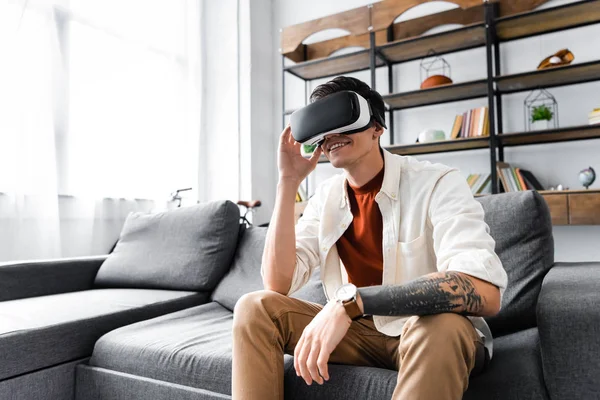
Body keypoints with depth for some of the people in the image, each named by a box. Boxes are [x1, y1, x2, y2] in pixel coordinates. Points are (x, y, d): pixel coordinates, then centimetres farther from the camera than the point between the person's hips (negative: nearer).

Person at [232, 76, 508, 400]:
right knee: (255, 307, -13)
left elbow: (485, 292, -32)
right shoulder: (325, 197, -1)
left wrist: (351, 301, -39)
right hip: (359, 331, 4)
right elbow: (278, 283, -11)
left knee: (439, 326, -38)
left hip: (436, 337, -3)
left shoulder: (437, 184, -17)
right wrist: (288, 182, -17)